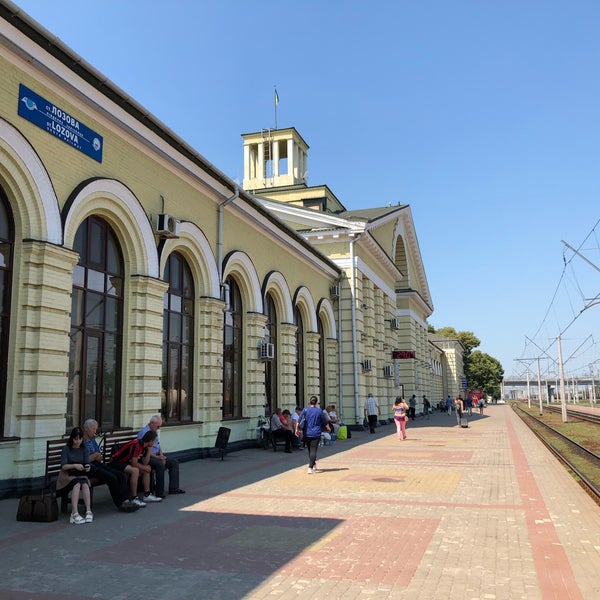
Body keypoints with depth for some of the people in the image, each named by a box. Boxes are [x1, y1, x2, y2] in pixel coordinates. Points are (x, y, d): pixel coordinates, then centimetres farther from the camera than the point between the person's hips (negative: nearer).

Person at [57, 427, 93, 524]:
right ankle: (75, 514, -42)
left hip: (81, 475, 2)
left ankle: (88, 511, -39)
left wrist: (87, 468, -20)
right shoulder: (66, 450, 2)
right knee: (77, 483, -35)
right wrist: (74, 466, -26)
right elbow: (63, 466, -8)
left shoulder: (84, 450, 13)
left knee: (85, 483, -33)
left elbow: (87, 463, 4)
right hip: (67, 475, -2)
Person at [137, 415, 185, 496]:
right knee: (160, 465, -33)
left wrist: (161, 456, -1)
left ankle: (173, 488, -1)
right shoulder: (144, 433, -16)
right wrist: (157, 457, -24)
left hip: (157, 455, 9)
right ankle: (159, 493, -26)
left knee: (174, 462, -2)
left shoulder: (156, 432, 14)